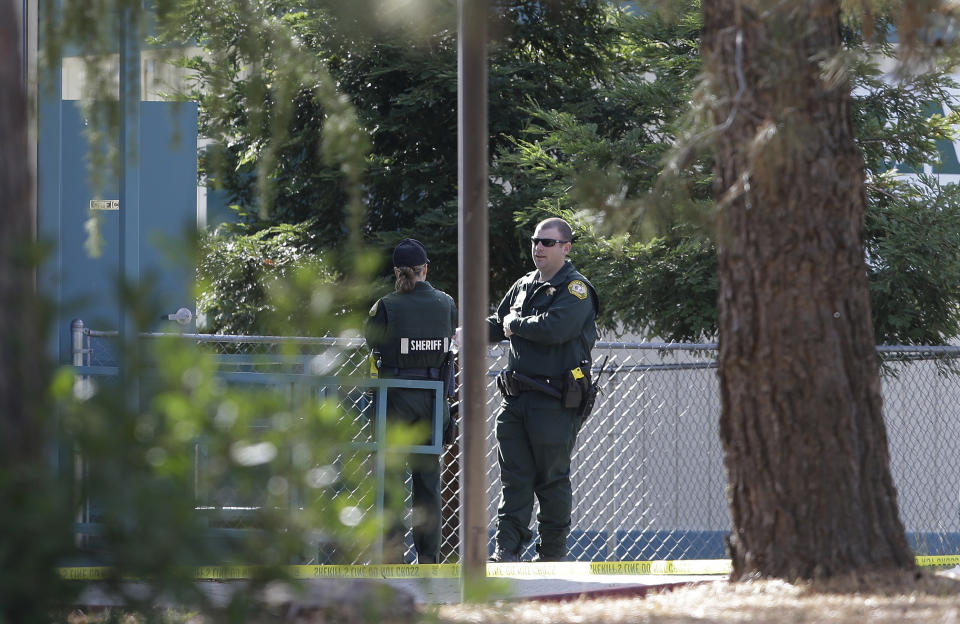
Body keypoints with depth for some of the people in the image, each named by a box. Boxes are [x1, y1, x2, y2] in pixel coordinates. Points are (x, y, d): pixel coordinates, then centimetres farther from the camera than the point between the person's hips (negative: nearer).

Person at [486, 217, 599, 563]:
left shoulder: (576, 290, -7)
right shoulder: (523, 286, 17)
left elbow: (555, 328, -24)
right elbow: (498, 324, 26)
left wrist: (515, 324, -9)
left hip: (555, 402, -7)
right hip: (516, 399, 7)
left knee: (552, 479, 1)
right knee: (514, 476, 1)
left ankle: (553, 553, 9)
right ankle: (507, 550, -1)